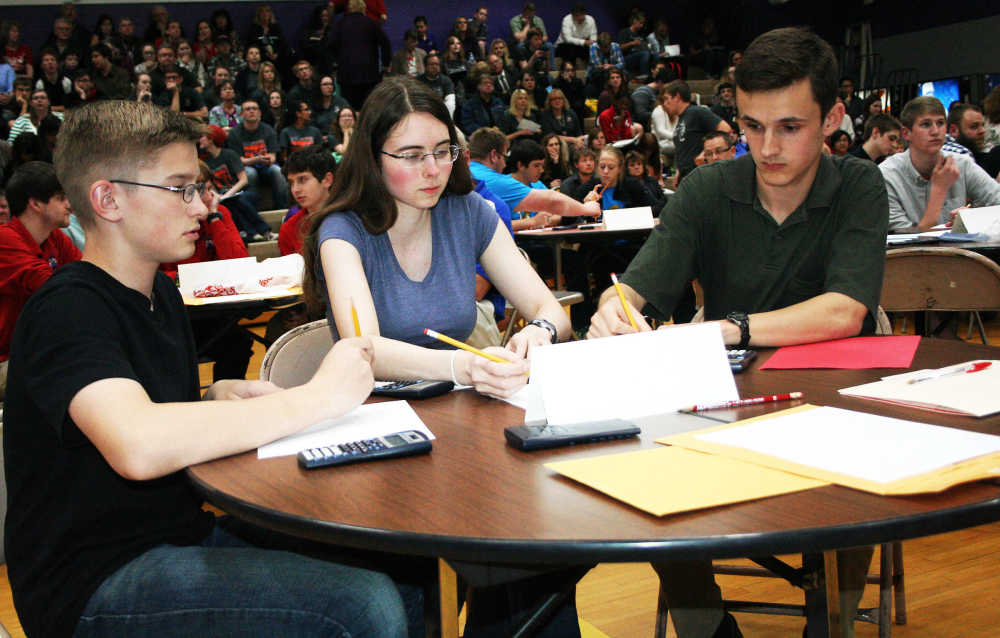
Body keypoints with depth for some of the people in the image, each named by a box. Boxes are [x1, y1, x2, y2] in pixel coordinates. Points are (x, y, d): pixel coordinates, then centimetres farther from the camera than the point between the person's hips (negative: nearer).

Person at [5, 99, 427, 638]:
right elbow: (138, 447, -36)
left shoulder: (161, 293, 11)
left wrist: (217, 398, -2)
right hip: (95, 583, -8)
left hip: (183, 531, 9)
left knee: (407, 574, -4)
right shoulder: (67, 310, -17)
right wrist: (319, 396, -28)